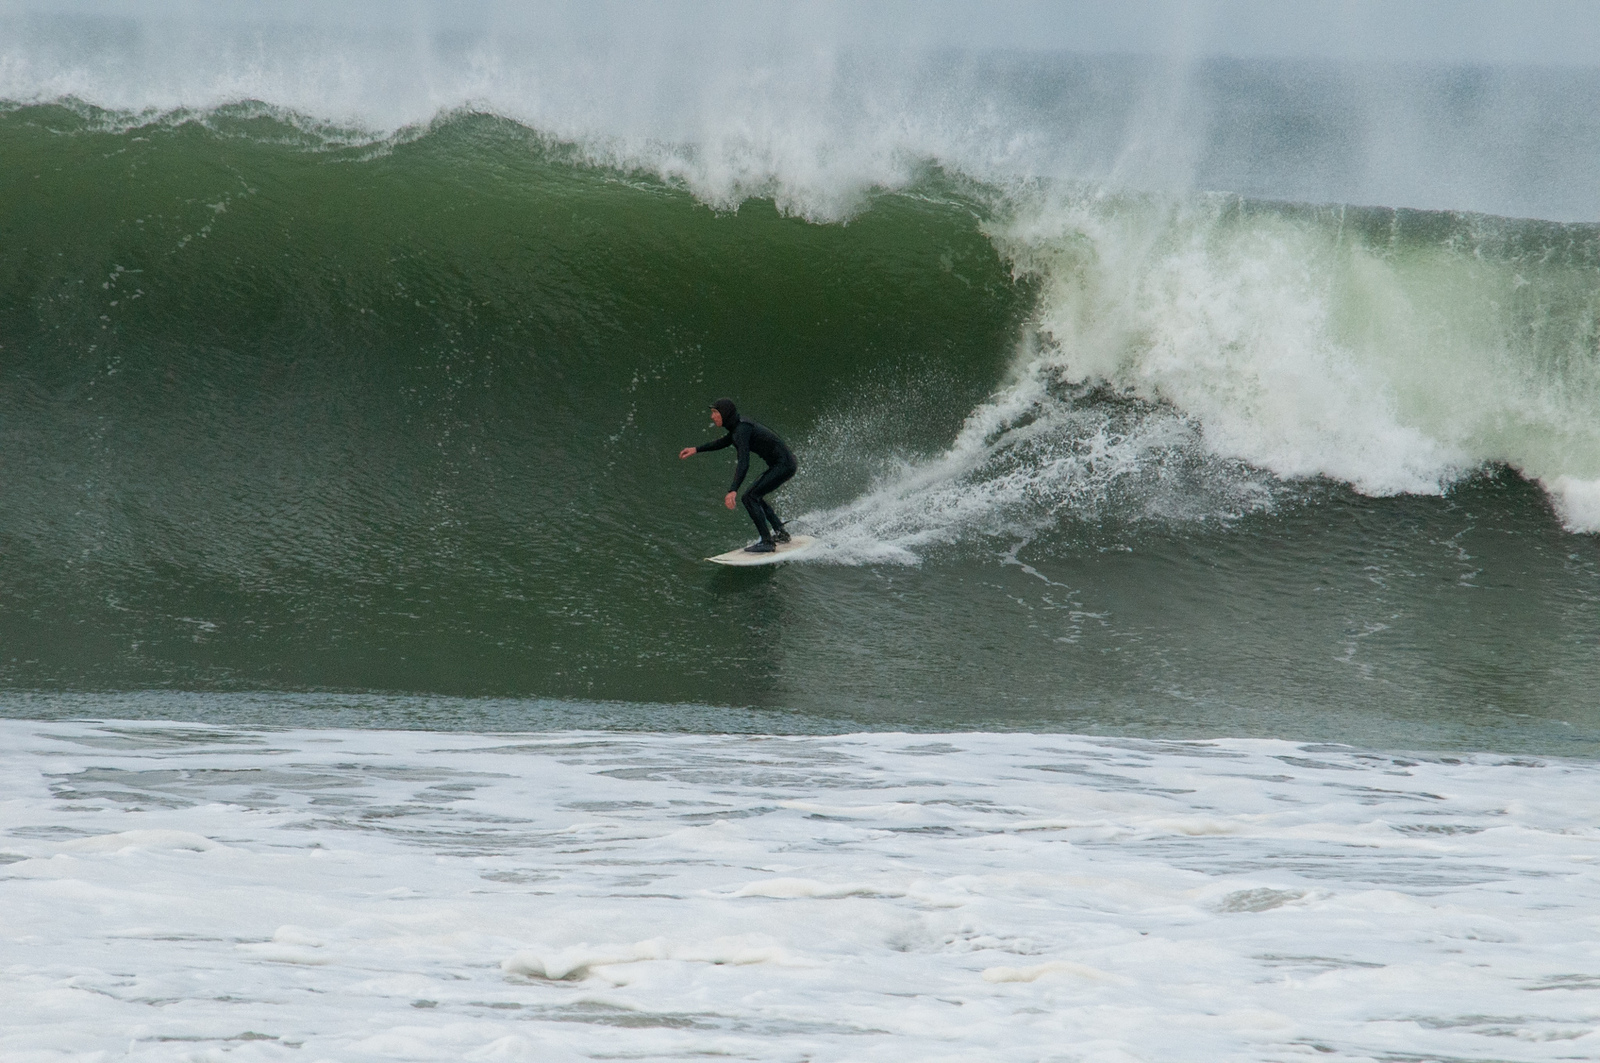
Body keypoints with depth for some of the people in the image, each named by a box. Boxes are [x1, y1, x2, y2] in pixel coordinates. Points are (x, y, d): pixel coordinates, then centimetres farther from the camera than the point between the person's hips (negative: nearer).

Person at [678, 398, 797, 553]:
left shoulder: (741, 430, -19)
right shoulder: (740, 425, 11)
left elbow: (743, 463, -31)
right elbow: (725, 442, 32)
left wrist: (733, 491, -41)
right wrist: (696, 449, 32)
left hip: (783, 465, -10)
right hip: (783, 464, 10)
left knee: (750, 498, -12)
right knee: (755, 496, 22)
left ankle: (768, 542, -12)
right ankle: (780, 533, 26)